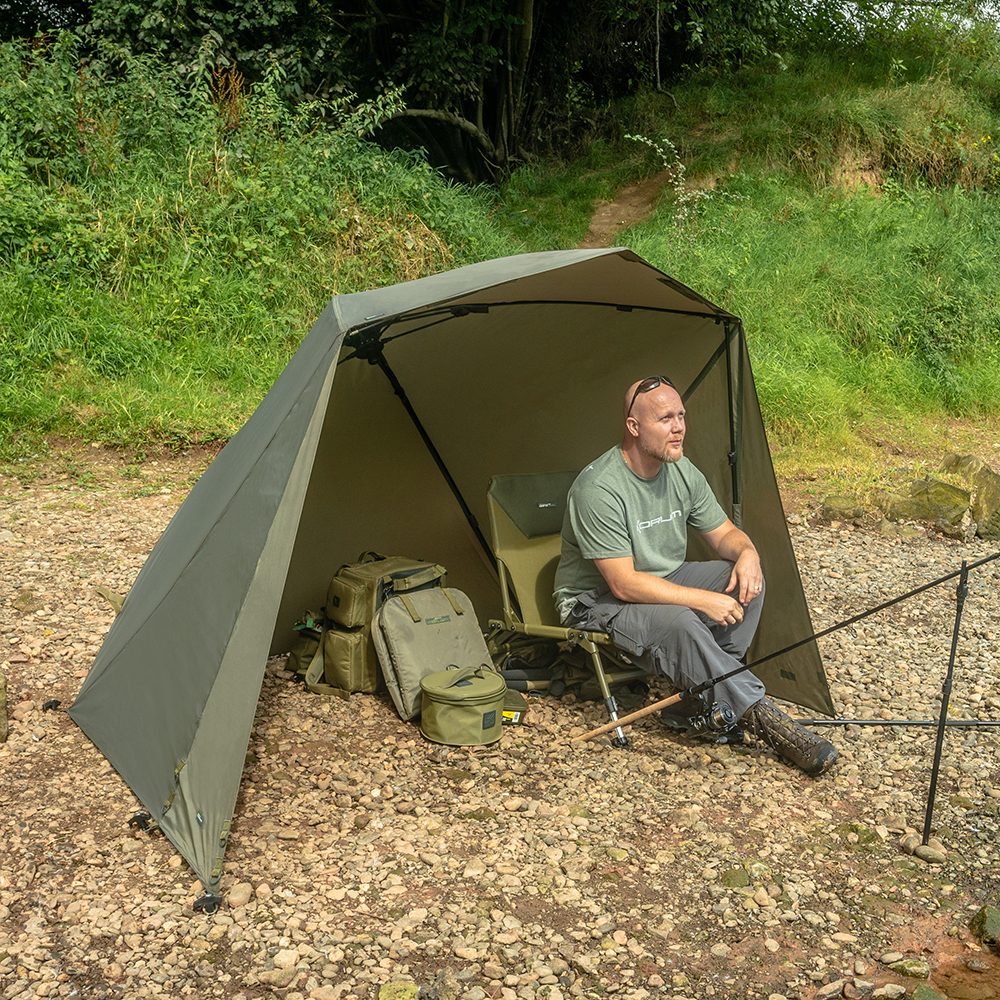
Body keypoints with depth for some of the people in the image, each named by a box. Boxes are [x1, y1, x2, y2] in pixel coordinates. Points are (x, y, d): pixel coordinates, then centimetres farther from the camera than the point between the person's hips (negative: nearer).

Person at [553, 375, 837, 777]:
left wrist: (747, 553, -18)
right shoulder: (599, 488, -27)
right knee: (677, 622, -36)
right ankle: (761, 716, -24)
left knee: (747, 579, -13)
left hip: (664, 581, 8)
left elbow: (724, 533, 7)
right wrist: (704, 600, -29)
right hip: (598, 602, -8)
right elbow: (624, 584, -28)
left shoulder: (682, 471, -3)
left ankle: (702, 701, -11)